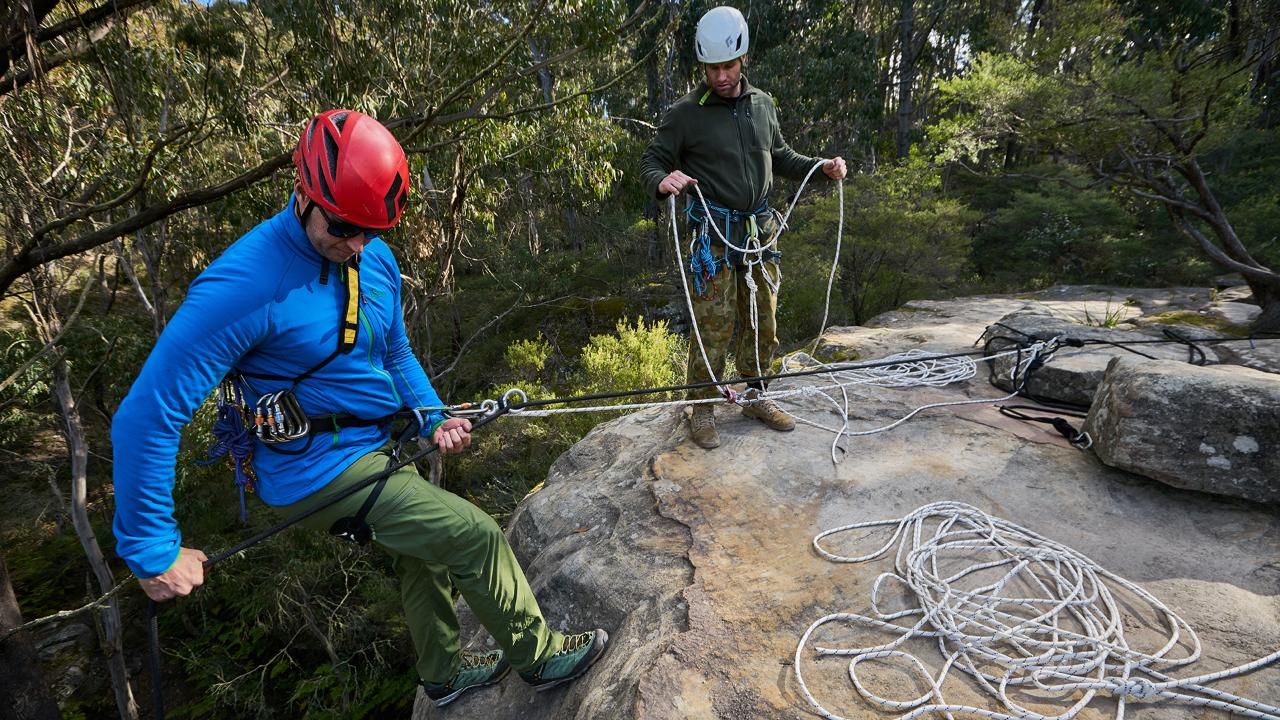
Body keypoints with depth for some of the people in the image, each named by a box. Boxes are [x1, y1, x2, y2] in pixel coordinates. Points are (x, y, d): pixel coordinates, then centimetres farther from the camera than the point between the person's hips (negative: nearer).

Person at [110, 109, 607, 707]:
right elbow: (147, 415, -23)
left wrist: (433, 418, -4)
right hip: (320, 470, -8)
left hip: (378, 449, 8)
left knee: (423, 556, 23)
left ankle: (444, 673, 49)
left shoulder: (376, 259, -1)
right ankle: (539, 656, 18)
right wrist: (153, 552, -20)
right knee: (476, 538, -8)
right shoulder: (246, 283, -26)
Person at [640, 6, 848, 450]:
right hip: (713, 235, -5)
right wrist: (662, 181, -28)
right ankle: (701, 409, 12)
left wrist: (822, 167, 8)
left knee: (762, 323, 12)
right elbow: (650, 162, -5)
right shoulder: (685, 113, -6)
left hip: (761, 231, 6)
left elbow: (779, 157, 23)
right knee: (713, 327, -4)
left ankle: (755, 396, 29)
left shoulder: (762, 105, 11)